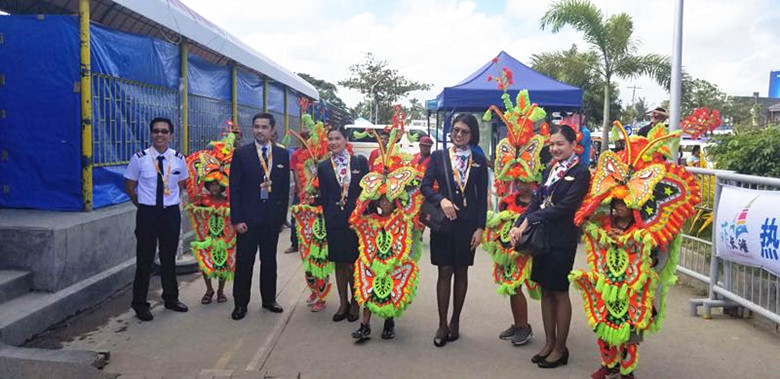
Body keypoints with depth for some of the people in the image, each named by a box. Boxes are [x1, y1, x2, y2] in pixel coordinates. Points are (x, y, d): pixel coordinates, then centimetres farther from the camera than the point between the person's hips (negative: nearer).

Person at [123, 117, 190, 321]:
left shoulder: (178, 159, -1)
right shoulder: (139, 158, -9)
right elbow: (129, 186, 2)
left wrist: (171, 201, 10)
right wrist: (142, 204, 4)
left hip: (171, 212, 3)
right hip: (147, 213, -2)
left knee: (169, 257, 15)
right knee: (144, 259, 4)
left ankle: (171, 298, 31)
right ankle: (140, 304, 19)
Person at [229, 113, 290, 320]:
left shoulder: (282, 155, 5)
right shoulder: (241, 153, -3)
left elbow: (285, 187, 8)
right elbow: (234, 188, -5)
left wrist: (282, 215, 3)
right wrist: (237, 219, -10)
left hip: (273, 217, 3)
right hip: (248, 218, -2)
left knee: (269, 260, 14)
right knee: (244, 262, 4)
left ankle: (269, 299, 27)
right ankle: (240, 304, 16)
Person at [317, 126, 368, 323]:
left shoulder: (360, 162, 1)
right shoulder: (323, 167, 5)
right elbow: (324, 197, 6)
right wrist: (328, 218, 1)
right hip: (335, 222, 2)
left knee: (354, 263, 3)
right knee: (340, 263, 9)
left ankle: (355, 302, 21)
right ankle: (343, 303, 23)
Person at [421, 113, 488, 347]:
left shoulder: (479, 160, 5)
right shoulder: (438, 156, 5)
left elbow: (482, 196, 2)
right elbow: (425, 185, 0)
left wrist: (480, 227, -4)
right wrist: (441, 200, -18)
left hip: (467, 223, 1)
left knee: (461, 272, 9)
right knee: (445, 271, 1)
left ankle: (455, 322, 21)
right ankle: (442, 324, 10)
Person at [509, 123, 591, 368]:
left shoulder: (581, 172, -8)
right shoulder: (550, 169, 13)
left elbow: (564, 207, -16)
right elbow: (537, 201, 8)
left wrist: (528, 220, -17)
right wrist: (518, 226, -6)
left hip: (562, 240, -6)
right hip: (541, 236, 6)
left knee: (559, 293, 4)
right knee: (545, 291, 12)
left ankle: (560, 348, 18)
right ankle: (549, 342, 25)